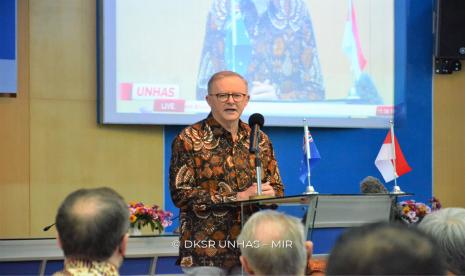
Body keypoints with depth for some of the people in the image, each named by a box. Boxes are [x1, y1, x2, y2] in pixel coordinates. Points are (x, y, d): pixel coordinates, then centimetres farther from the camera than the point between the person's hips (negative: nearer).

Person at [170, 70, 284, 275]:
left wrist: (269, 193, -10)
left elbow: (278, 189, 15)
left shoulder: (259, 139, 12)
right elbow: (181, 194, -12)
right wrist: (239, 197, -16)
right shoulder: (188, 140, -3)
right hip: (205, 251, -4)